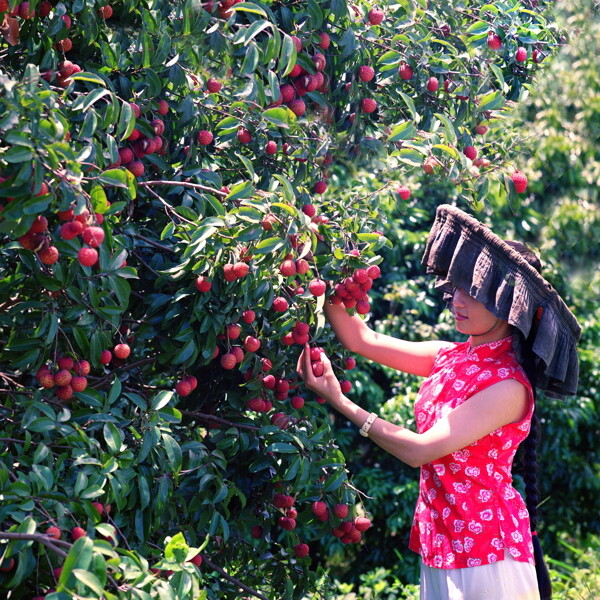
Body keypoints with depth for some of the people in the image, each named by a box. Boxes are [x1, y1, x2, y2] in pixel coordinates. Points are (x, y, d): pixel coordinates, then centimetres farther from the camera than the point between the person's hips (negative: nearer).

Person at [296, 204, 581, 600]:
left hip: (485, 550, -7)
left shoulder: (508, 386, -19)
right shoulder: (451, 358, 3)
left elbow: (419, 450, -21)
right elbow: (365, 340, 6)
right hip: (441, 542, 7)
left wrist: (339, 401, -20)